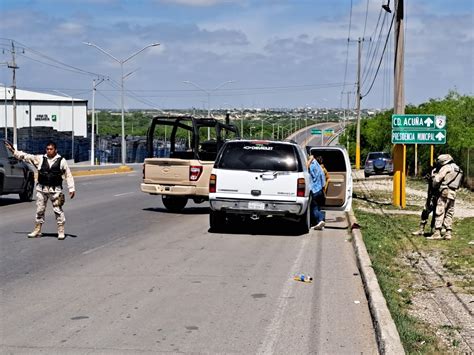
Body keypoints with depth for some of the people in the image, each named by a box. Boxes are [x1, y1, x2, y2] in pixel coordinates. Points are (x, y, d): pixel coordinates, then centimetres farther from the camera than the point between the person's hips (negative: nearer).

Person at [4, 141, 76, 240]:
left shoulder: (61, 161, -1)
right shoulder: (40, 159, 5)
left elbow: (68, 175, 1)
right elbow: (26, 156, 7)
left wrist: (71, 189, -3)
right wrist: (13, 151, 2)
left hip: (55, 190, -3)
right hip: (41, 189, 3)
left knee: (58, 210, -3)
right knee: (40, 210, 10)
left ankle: (61, 232, 5)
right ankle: (37, 231, 20)